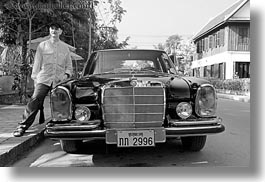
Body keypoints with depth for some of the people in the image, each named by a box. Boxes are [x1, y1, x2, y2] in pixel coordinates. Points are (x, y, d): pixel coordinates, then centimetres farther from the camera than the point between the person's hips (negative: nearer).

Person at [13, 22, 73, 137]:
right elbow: (37, 63, 9)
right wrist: (35, 78, 4)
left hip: (59, 81, 2)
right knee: (34, 101, -14)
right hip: (43, 79, -1)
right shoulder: (42, 45, 9)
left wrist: (67, 74, -1)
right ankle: (22, 126, -9)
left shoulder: (65, 47, 13)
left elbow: (69, 65, 17)